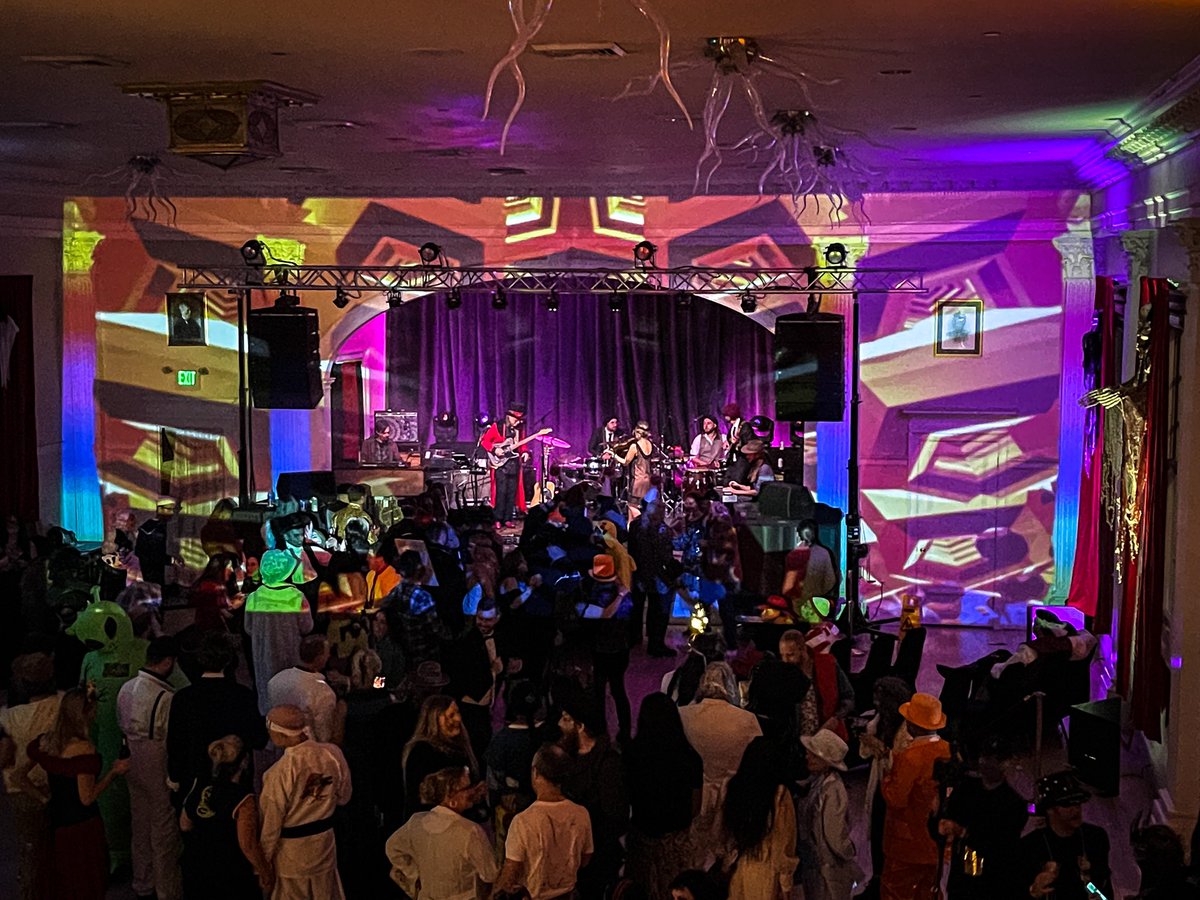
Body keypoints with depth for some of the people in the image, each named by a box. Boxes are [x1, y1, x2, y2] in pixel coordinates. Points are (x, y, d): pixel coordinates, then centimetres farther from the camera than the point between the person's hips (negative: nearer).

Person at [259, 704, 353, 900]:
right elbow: (344, 797, 2)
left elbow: (271, 822, -17)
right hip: (324, 840, 4)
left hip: (292, 849, -4)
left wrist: (264, 858, -3)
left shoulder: (280, 772, -27)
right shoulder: (333, 754, -14)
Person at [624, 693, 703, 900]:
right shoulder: (690, 757, -16)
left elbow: (624, 799, -4)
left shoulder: (631, 755, -16)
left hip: (640, 835, 0)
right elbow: (695, 807, -6)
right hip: (677, 837, 0)